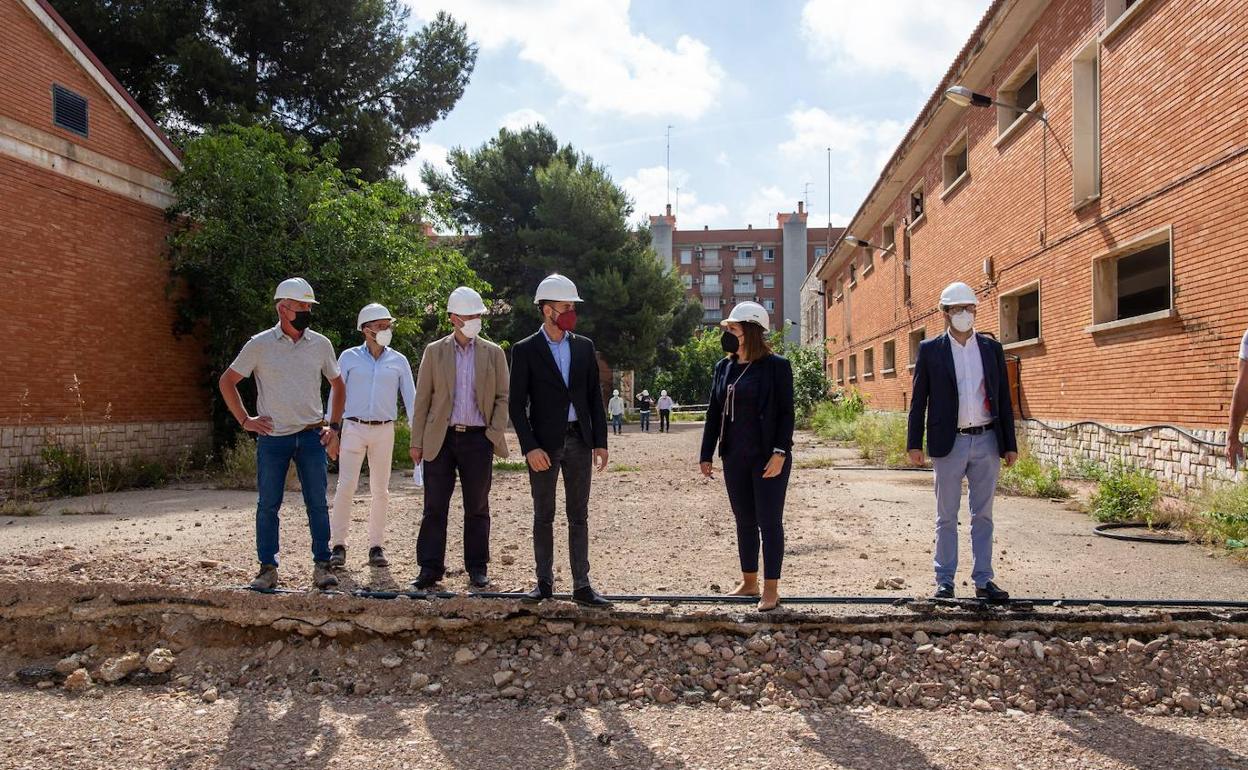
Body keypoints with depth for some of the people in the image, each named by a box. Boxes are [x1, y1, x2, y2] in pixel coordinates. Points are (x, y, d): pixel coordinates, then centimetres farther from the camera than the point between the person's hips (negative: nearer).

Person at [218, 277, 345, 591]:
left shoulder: (320, 345, 4)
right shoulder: (259, 345, -2)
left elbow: (337, 385, 16)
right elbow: (226, 381, 6)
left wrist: (334, 427, 8)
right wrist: (245, 420, 0)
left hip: (312, 436, 1)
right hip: (272, 438, -1)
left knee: (318, 503, 2)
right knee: (268, 505, 5)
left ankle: (322, 565, 11)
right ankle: (267, 568, 16)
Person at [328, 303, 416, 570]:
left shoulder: (398, 361, 7)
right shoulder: (349, 357, 3)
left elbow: (410, 398, 7)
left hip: (384, 430, 2)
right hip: (354, 428, -2)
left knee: (380, 490, 6)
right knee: (346, 486, -8)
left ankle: (376, 546, 15)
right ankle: (338, 545, 3)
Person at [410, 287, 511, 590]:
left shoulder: (493, 353, 7)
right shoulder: (434, 352, 6)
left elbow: (502, 397, 7)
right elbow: (422, 398, 5)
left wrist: (495, 434, -4)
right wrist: (417, 441, 1)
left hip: (478, 439, 0)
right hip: (441, 438, 0)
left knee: (477, 508, 7)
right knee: (435, 507, 1)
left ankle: (477, 568, 16)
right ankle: (430, 568, 9)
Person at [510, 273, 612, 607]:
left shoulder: (584, 347, 8)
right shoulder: (525, 350, -3)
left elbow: (594, 398, 9)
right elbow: (517, 405, -5)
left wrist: (600, 441, 3)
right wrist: (530, 447, -13)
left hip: (579, 441, 3)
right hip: (544, 443, -3)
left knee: (578, 516, 6)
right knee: (543, 516, 8)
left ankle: (581, 586, 10)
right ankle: (544, 582, 18)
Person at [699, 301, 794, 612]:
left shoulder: (776, 366, -7)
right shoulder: (723, 367, 8)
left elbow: (786, 412, -9)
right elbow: (714, 413, 10)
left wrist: (780, 453, -18)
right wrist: (706, 455, 7)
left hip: (768, 458, -5)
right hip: (735, 458, 6)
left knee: (769, 522, 0)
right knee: (744, 521, 13)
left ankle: (771, 589, 9)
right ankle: (749, 582, 26)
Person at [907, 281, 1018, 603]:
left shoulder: (992, 348, 7)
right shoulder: (930, 349, 1)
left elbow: (1003, 398, 8)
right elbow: (919, 400, 1)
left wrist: (1010, 444, 5)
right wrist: (914, 443, -5)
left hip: (986, 442, 2)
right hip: (949, 443, -2)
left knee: (983, 515, 9)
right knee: (947, 516, 6)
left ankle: (983, 581, 17)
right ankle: (945, 580, 15)